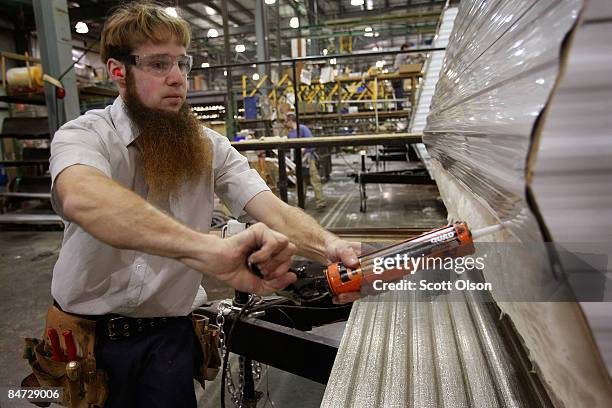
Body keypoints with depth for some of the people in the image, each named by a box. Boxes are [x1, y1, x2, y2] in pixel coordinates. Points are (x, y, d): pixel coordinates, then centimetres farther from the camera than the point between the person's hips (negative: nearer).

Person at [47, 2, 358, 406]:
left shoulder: (210, 147, -5)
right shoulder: (83, 135, -15)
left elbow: (272, 209, -17)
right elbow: (82, 197, -39)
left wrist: (328, 245, -39)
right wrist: (212, 250, -54)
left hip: (169, 335, 2)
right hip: (89, 335, -1)